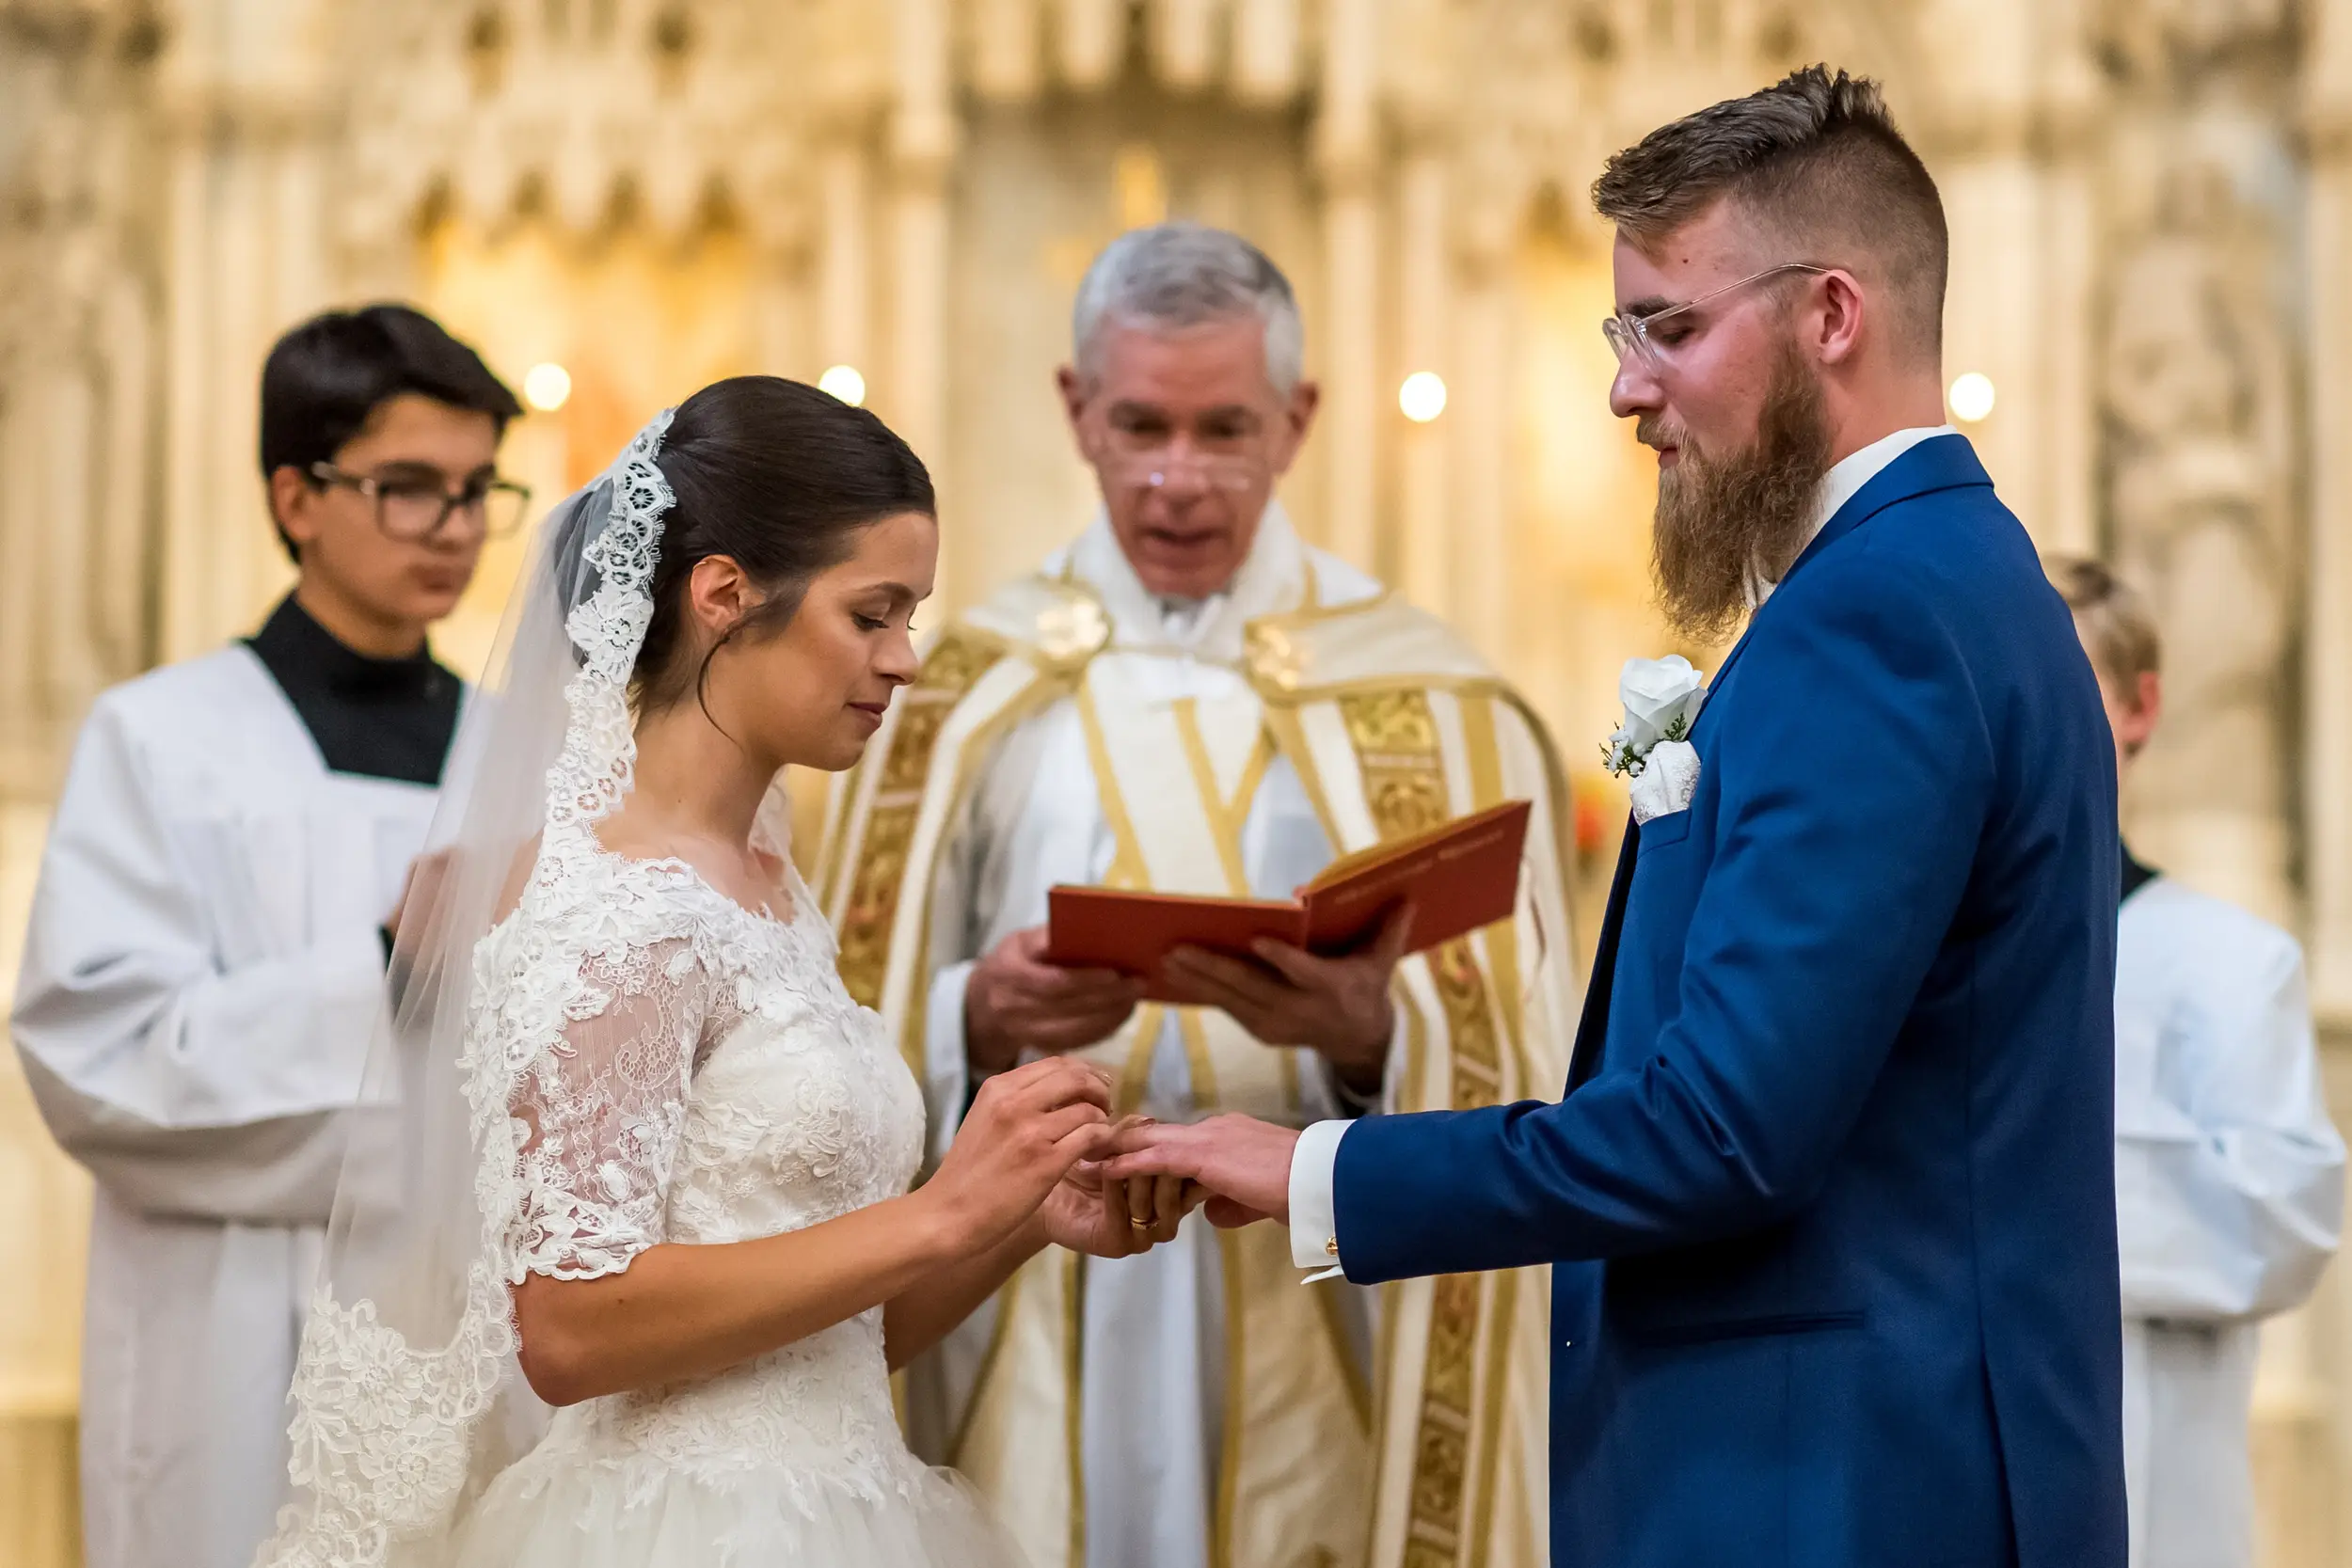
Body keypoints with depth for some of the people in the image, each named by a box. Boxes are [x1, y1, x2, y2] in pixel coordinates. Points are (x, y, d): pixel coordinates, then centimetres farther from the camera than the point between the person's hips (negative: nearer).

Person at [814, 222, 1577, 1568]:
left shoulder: (1424, 708, 2)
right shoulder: (969, 693, 6)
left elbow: (1513, 1075, -3)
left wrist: (1374, 1038, -23)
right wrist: (974, 1027, -16)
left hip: (1320, 1379, -1)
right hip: (1036, 1366, 1)